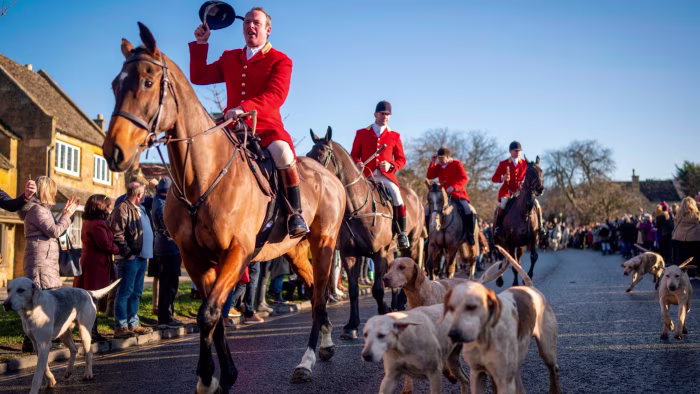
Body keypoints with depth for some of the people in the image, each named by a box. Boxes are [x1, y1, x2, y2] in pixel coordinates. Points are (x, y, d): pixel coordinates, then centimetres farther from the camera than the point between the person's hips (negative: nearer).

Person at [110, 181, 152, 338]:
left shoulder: (139, 210, 18)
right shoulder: (123, 209, -12)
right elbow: (116, 234, -20)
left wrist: (148, 251, 17)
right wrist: (127, 253, -18)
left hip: (141, 257, 10)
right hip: (129, 259, -9)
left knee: (136, 292, 15)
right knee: (125, 292, -5)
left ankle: (133, 324, 24)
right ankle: (120, 327, -1)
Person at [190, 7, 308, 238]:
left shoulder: (280, 61, 1)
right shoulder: (229, 59, 18)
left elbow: (276, 95, -16)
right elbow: (199, 77, 21)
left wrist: (245, 107, -32)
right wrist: (200, 44, 15)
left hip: (266, 127, -5)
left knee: (283, 154, -34)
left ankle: (296, 215, -21)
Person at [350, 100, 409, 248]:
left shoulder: (394, 136, 13)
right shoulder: (361, 134, 12)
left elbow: (401, 159, 11)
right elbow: (354, 155, 12)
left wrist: (390, 165, -11)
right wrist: (357, 163, -12)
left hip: (386, 176, -1)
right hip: (366, 175, 1)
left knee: (396, 195, -28)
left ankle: (402, 234, -20)